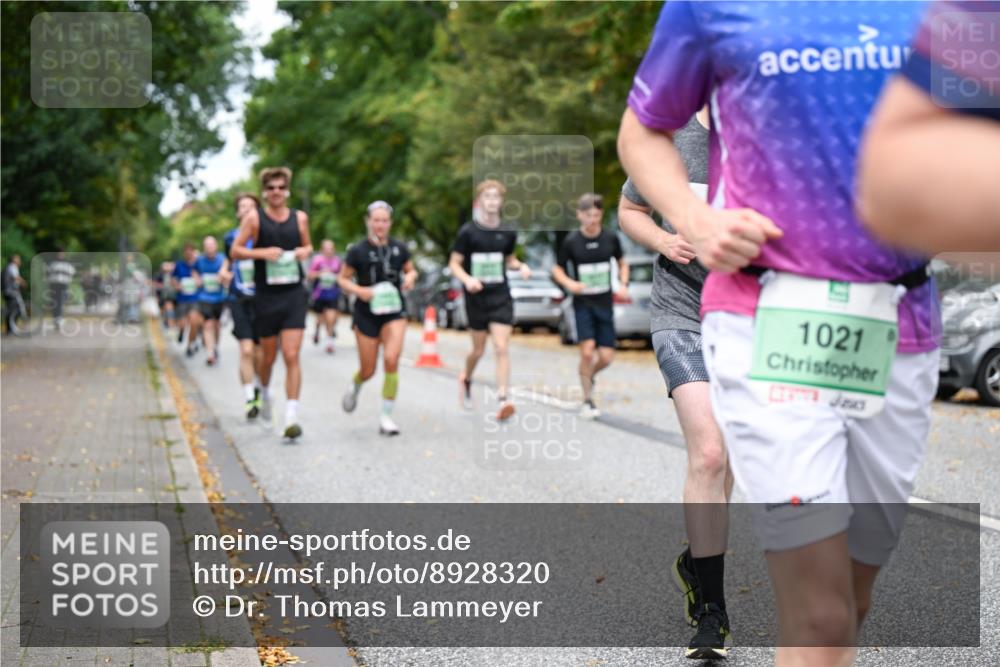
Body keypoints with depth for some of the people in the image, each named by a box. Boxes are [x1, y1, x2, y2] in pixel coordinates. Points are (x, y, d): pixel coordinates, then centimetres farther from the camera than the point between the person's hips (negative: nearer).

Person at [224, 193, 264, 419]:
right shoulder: (231, 237, 8)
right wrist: (224, 270, 6)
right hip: (239, 299, 0)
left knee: (260, 353, 5)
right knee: (246, 350, -14)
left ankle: (258, 389, 32)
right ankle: (249, 399, -10)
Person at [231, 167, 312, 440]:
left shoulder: (300, 218, 7)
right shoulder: (254, 217, -1)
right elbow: (236, 251, -1)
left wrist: (305, 251, -1)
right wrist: (263, 252, -16)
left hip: (294, 294, 1)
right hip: (266, 295, -1)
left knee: (292, 356, -9)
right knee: (269, 355, 12)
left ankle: (292, 417, -11)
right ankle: (265, 392, 44)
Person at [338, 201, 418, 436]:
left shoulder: (399, 248, 0)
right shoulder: (358, 251, -6)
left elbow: (411, 270, 15)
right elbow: (342, 279, 2)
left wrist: (410, 278, -8)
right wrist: (359, 290, -17)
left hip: (394, 312, 1)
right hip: (366, 314, -1)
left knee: (391, 360, -17)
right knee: (368, 370, 6)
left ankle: (386, 417, -4)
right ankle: (354, 386, 45)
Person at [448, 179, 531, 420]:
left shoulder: (508, 232, 3)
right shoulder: (468, 231, -6)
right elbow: (454, 263, -3)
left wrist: (521, 266, -3)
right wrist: (467, 279, -21)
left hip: (501, 296, 1)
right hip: (476, 298, -1)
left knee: (501, 348, -10)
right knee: (479, 350, 10)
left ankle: (503, 401, -12)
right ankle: (466, 379, 43)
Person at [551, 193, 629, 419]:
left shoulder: (611, 238, 0)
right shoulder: (571, 241, -6)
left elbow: (622, 263, 15)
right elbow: (557, 269, 5)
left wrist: (623, 284, -2)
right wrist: (569, 283, -15)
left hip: (605, 303, 2)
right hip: (582, 303, -2)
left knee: (606, 356, -2)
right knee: (587, 351, -15)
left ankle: (589, 376, 33)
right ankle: (588, 400, 1)